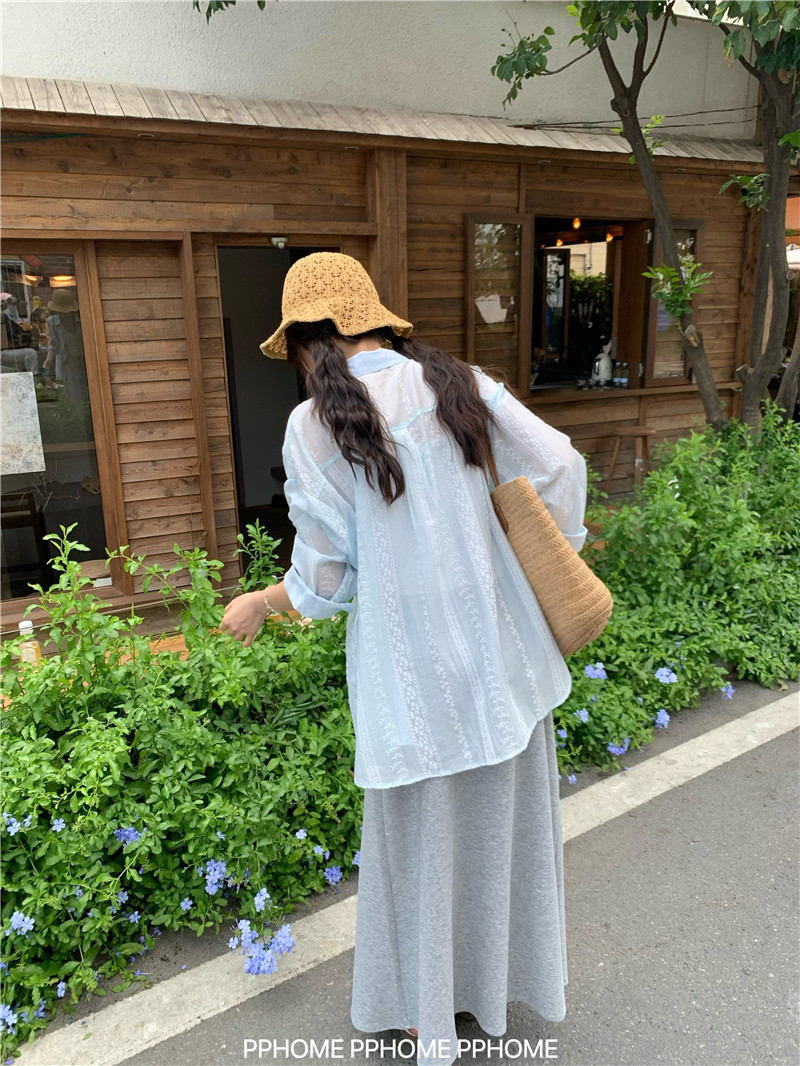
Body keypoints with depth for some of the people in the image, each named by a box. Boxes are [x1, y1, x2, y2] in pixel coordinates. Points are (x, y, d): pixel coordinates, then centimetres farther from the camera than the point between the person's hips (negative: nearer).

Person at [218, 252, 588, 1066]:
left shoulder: (315, 426, -13)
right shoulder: (458, 384, 0)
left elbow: (325, 579, -10)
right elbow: (559, 467, -3)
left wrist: (256, 605, 9)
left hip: (412, 668, -4)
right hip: (498, 645, 5)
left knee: (422, 833, 16)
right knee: (503, 815, 23)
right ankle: (509, 971, 48)